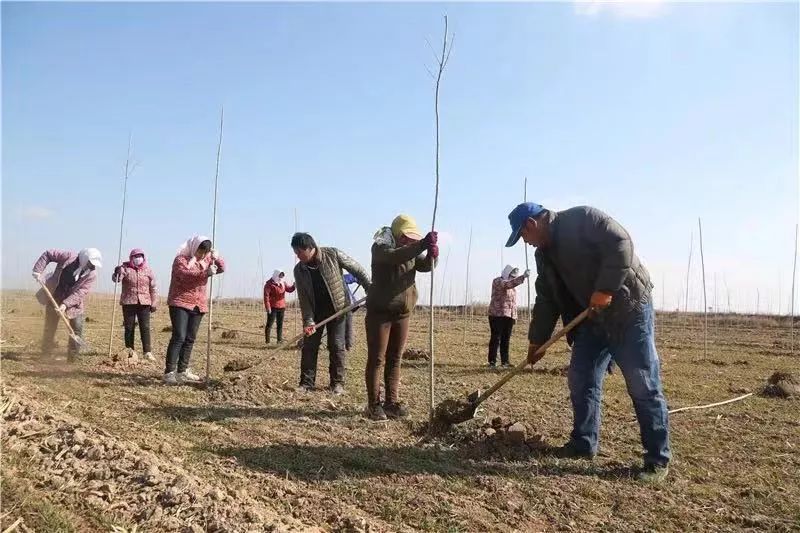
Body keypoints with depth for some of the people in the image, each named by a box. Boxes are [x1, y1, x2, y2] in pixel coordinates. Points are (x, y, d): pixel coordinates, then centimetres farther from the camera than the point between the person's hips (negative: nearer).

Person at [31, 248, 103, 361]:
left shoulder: (92, 275, -15)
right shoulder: (69, 257, -16)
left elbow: (80, 293, -22)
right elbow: (48, 254, -6)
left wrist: (66, 304, -32)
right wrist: (38, 270, -15)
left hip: (73, 303, 0)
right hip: (54, 298, 0)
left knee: (77, 328, -8)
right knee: (49, 328, 9)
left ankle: (72, 358, 4)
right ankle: (45, 356, 25)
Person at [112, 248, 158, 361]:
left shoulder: (148, 270, 6)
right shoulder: (125, 268, 2)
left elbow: (153, 288, 9)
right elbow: (116, 279, -13)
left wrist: (154, 303, 6)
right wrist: (117, 273, -36)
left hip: (144, 303, 1)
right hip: (128, 303, 0)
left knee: (145, 328, -1)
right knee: (129, 328, 6)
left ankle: (147, 352, 0)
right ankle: (129, 351, 15)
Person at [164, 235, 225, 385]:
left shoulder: (206, 259, 12)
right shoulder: (181, 259, -8)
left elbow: (222, 269, 12)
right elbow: (185, 274, -26)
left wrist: (217, 258, -9)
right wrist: (205, 273, -39)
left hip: (198, 305, 7)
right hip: (180, 304, -7)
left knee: (190, 339, 8)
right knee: (178, 337, -14)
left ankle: (182, 371, 16)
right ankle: (169, 373, -13)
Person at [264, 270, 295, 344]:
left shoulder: (283, 283, 14)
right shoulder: (269, 284, -7)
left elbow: (289, 289, 12)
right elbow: (266, 296, -12)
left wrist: (294, 285, -10)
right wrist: (268, 307, -18)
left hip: (281, 307, 7)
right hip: (272, 308, -7)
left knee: (280, 324, 10)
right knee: (270, 323, -2)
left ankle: (280, 339, 16)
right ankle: (267, 340, 3)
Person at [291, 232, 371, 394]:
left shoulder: (333, 255, -16)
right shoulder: (299, 270, -8)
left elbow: (357, 269, -8)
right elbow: (303, 298, -8)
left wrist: (370, 289, -10)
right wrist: (308, 321, -17)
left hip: (337, 308, -3)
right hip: (315, 311, 3)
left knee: (337, 346, 0)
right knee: (309, 346, 2)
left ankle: (337, 383, 12)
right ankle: (306, 383, 12)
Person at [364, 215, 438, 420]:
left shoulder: (411, 251, 9)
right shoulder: (380, 246, -11)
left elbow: (425, 266, -4)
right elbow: (394, 256, -33)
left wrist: (432, 254, -26)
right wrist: (421, 245, -44)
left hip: (403, 312, 6)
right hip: (380, 311, -6)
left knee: (395, 359, 9)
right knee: (376, 358, -3)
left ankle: (392, 402, 14)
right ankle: (374, 405, 0)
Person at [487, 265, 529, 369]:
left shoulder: (512, 285, 20)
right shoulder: (498, 281, -4)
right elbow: (508, 284, -25)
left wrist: (515, 315, 17)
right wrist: (523, 277, -32)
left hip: (509, 315, 7)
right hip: (497, 314, -7)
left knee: (506, 340, 7)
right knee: (496, 338, -7)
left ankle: (505, 362, 12)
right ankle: (492, 362, -4)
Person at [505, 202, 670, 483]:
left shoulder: (582, 218, -12)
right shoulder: (544, 254, 12)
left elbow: (621, 243, -22)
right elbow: (546, 300, 16)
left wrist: (605, 289, -26)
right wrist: (537, 340, 16)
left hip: (628, 309, -8)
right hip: (592, 318, 8)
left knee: (643, 385, -5)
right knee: (580, 380, 6)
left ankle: (658, 458, 3)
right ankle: (583, 442, 20)